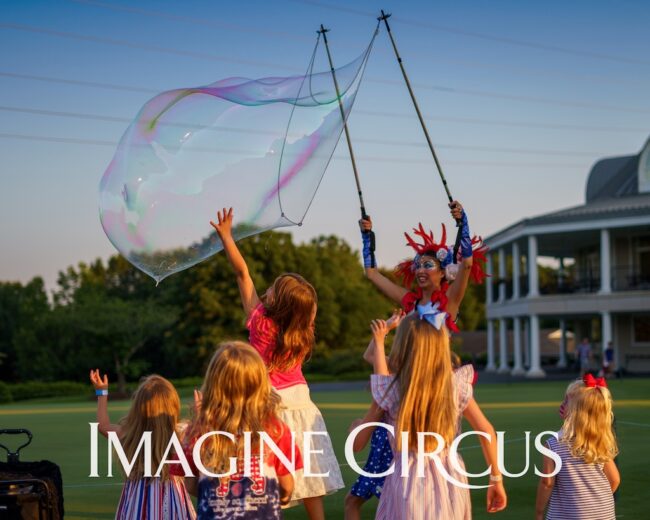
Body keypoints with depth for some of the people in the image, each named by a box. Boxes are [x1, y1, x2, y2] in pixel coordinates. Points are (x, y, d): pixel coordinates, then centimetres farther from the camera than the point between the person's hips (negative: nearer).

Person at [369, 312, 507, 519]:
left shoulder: (393, 390, -9)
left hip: (410, 483, -2)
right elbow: (486, 430, -2)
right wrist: (496, 479, 6)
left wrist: (379, 343, 32)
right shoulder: (455, 385, -4)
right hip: (449, 481, 2)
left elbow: (382, 378, 16)